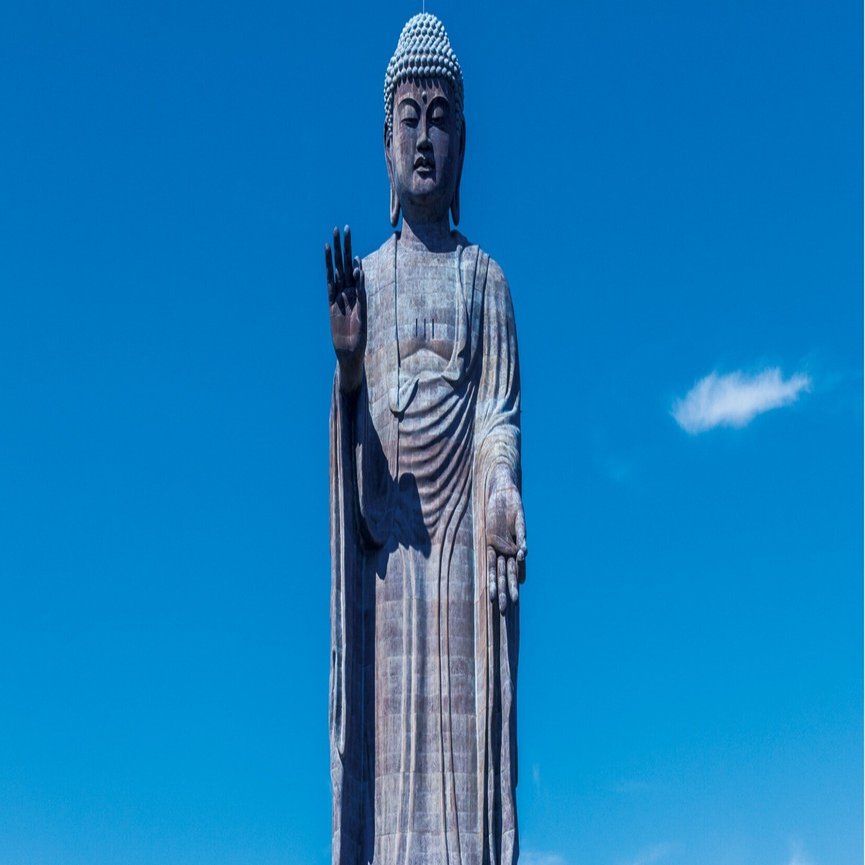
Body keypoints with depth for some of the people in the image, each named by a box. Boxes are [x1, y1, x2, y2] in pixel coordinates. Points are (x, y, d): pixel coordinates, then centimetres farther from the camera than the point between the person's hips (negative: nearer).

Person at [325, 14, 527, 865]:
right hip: (385, 546, 2)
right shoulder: (364, 277, 12)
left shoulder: (483, 276, 7)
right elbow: (352, 417, 7)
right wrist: (345, 359, -13)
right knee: (389, 742, 0)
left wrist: (504, 490, -19)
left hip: (460, 540, -1)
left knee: (461, 738, -4)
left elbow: (501, 410, 0)